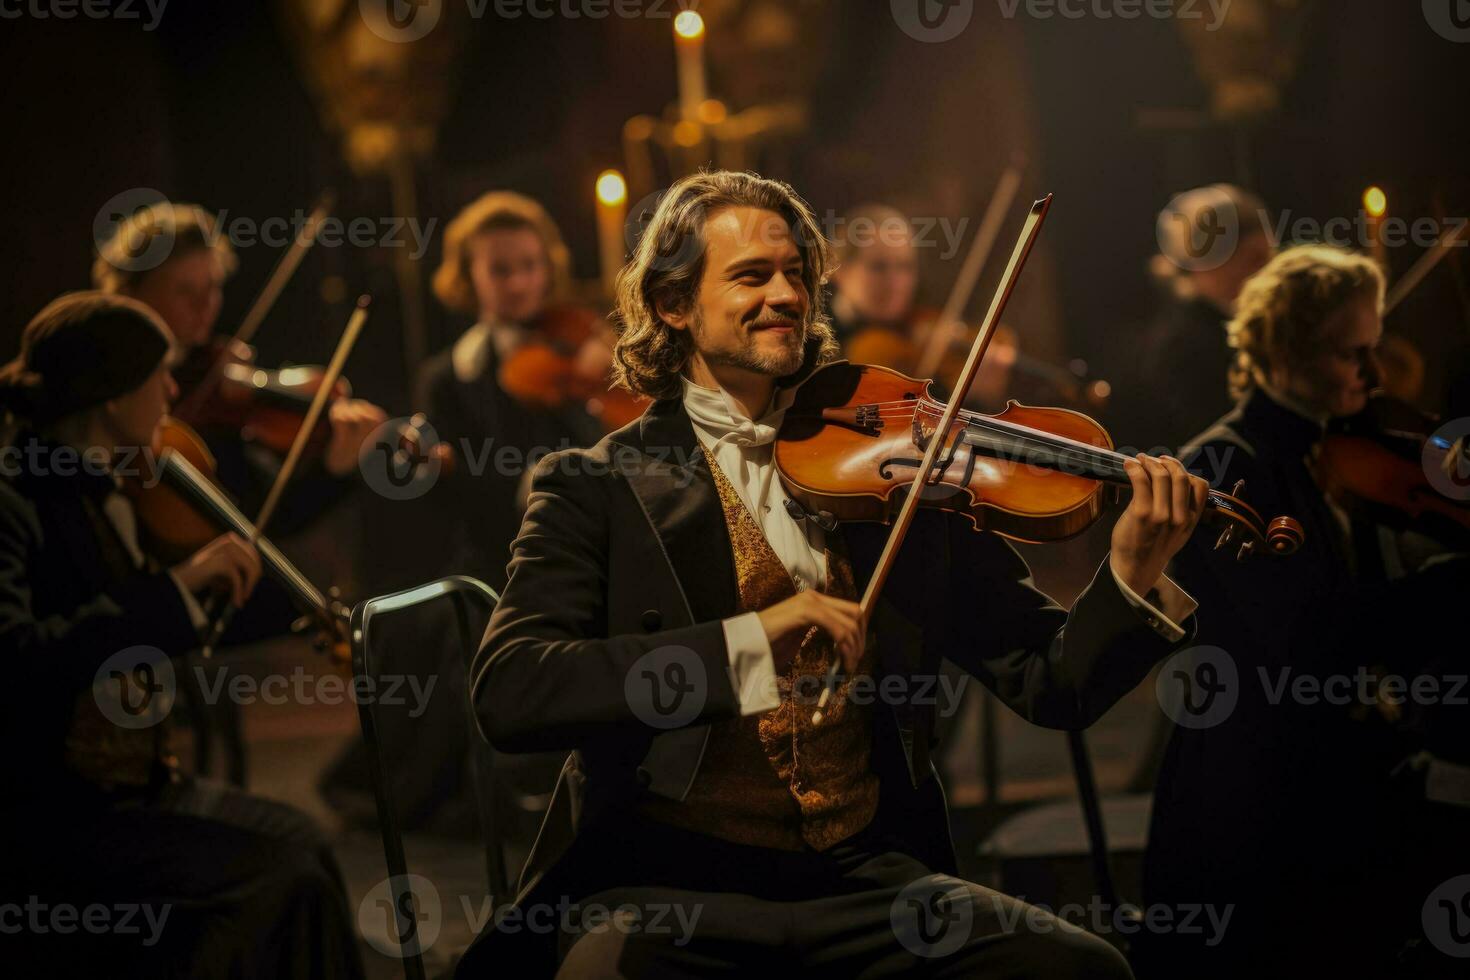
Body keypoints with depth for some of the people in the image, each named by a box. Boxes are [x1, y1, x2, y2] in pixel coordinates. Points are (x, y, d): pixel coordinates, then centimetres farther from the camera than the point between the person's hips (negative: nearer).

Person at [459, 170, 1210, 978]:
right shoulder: (595, 488, 3)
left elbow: (1049, 684, 8)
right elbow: (506, 695, -12)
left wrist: (1131, 578, -13)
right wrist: (746, 644, -23)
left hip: (866, 877, 2)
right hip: (664, 881, -2)